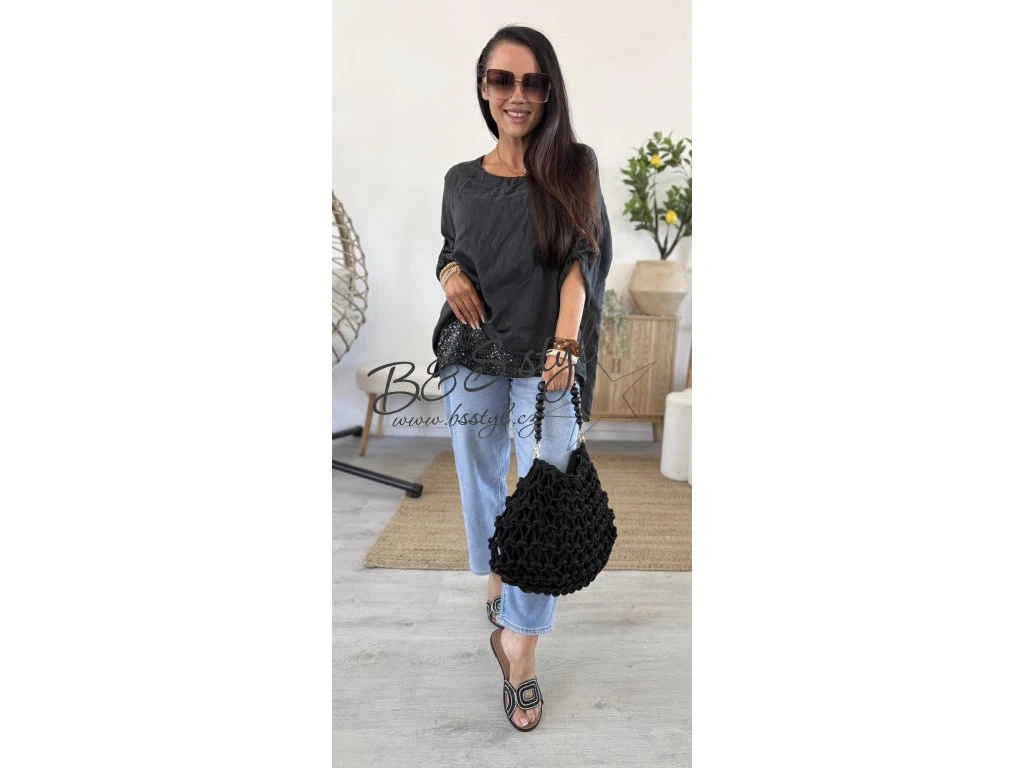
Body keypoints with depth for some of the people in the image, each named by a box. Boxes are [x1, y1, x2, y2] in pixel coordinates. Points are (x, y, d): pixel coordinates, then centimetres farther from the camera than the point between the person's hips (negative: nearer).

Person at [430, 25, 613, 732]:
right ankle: (495, 581, 42)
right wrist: (450, 272, -3)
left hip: (549, 362, -3)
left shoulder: (575, 169, 0)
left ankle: (521, 651, 6)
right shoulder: (461, 181, 9)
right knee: (482, 485, 15)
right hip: (472, 360, 3)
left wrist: (563, 343, -26)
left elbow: (581, 260, -11)